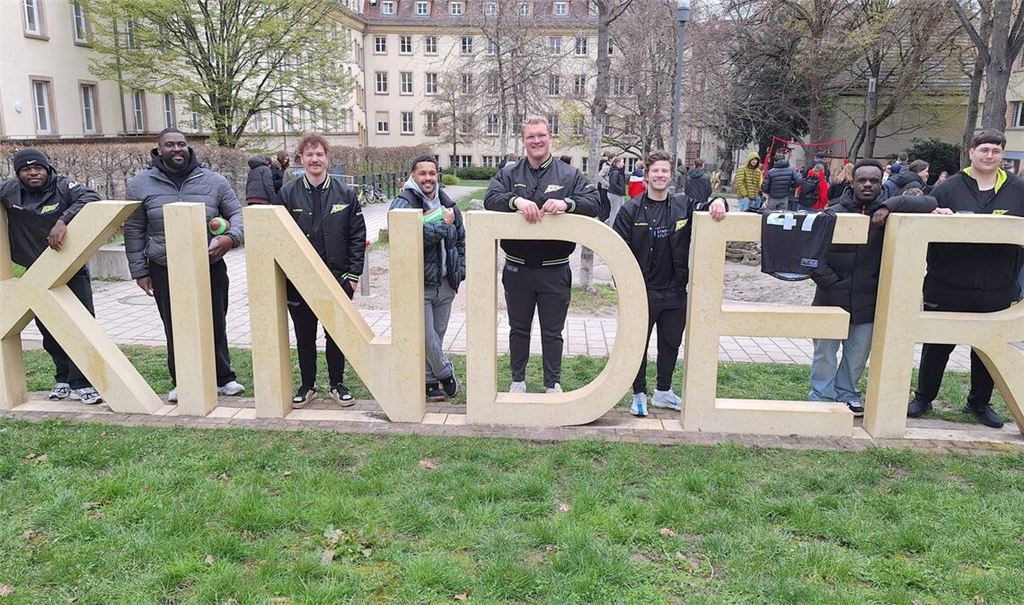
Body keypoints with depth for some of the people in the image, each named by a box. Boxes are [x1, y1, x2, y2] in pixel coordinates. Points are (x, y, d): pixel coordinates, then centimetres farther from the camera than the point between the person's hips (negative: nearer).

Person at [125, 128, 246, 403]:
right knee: (176, 329, 8)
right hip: (165, 270, 0)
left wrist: (232, 237, -18)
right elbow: (134, 231, 5)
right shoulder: (140, 185, 2)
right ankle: (182, 382, 22)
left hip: (211, 267, 0)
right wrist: (140, 271, 2)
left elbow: (236, 213, 4)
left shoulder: (213, 181, 1)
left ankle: (223, 378, 24)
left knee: (216, 326, 10)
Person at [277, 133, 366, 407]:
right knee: (304, 335, 11)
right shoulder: (288, 194, 0)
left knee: (337, 333, 10)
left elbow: (357, 236, 0)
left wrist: (353, 274, -5)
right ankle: (307, 385, 26)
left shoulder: (345, 194, 0)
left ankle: (337, 384, 24)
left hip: (337, 279, 0)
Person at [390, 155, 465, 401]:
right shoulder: (403, 203, -9)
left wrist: (460, 271, 9)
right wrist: (443, 224, -19)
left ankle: (431, 380, 25)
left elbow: (461, 240, 20)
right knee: (427, 337, -3)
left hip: (445, 284, 6)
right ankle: (446, 373, 18)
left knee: (437, 336, 13)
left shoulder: (448, 204, 12)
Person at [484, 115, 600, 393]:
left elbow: (593, 202, -10)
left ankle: (553, 383, 27)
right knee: (518, 329, 17)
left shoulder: (569, 175, 1)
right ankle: (517, 379, 34)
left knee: (552, 332, 11)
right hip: (517, 269, 1)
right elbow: (491, 199, -13)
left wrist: (566, 203, -28)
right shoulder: (509, 174, 3)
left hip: (555, 271, -1)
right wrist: (516, 200, -32)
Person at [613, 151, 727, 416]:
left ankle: (663, 392, 33)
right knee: (639, 345, 7)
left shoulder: (683, 205, 2)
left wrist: (718, 201, -14)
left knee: (671, 344, 16)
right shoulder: (631, 210, -6)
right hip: (642, 292, -3)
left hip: (675, 291, 4)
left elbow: (706, 211, 11)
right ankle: (639, 394, 23)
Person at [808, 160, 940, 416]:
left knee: (859, 352, 14)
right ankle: (822, 396, 20)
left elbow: (929, 203, -10)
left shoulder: (888, 211, 0)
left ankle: (846, 393, 32)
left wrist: (890, 206, -22)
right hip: (831, 298, -2)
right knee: (825, 350, 6)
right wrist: (830, 282, -10)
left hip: (867, 300, 2)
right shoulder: (835, 213, -5)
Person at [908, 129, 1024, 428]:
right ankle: (923, 398, 22)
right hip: (948, 288, -2)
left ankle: (980, 402, 31)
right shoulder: (948, 188, -1)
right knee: (937, 346, 7)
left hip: (996, 291, 2)